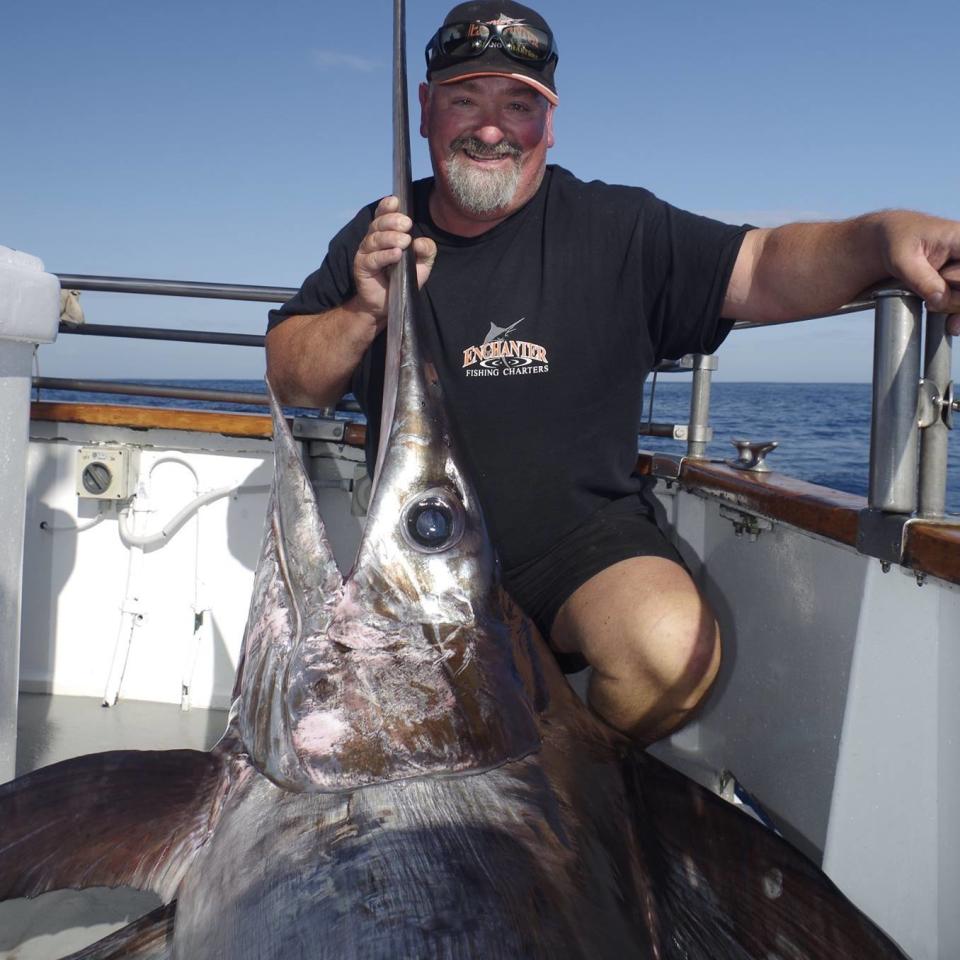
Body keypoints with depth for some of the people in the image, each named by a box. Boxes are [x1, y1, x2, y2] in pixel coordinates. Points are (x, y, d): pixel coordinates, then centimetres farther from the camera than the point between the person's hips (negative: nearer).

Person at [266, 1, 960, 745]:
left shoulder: (615, 229, -3)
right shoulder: (379, 234, 6)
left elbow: (763, 269, -13)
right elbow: (292, 381, 5)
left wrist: (881, 236, -33)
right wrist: (364, 313, -15)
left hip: (584, 540, -2)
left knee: (674, 651, -29)